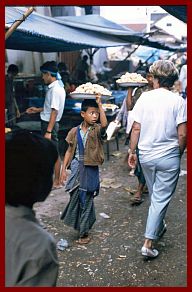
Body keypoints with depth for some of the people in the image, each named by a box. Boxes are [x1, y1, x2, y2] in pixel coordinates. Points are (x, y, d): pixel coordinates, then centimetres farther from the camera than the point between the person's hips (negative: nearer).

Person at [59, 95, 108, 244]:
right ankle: (78, 225, 32)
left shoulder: (97, 130, -6)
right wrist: (64, 168, 6)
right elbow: (70, 151, 8)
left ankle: (84, 232, 18)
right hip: (77, 169, 3)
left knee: (86, 200, 4)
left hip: (90, 170, -3)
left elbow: (104, 124, -30)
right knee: (75, 198, 11)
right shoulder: (75, 131, 2)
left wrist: (100, 105, -30)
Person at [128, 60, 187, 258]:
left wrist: (132, 151, 9)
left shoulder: (145, 97, -4)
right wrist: (179, 153, 5)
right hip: (169, 157, -3)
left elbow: (136, 128, -2)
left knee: (155, 196, 23)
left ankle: (159, 227, 44)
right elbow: (182, 134, -12)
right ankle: (148, 243, 4)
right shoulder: (178, 101, -10)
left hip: (146, 155, 4)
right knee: (161, 199, 4)